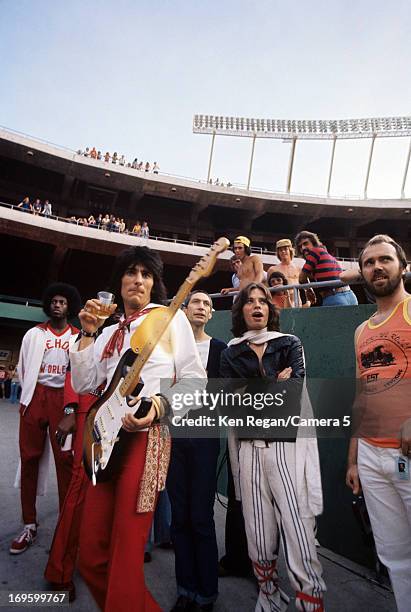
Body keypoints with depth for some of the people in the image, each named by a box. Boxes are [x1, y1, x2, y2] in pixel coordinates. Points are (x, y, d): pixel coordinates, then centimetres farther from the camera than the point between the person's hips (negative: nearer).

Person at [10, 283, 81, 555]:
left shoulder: (79, 337, 7)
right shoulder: (34, 333, 11)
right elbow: (22, 367, 14)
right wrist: (28, 395, 9)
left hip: (63, 398, -2)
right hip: (35, 397, 2)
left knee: (65, 459, -2)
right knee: (30, 458, 5)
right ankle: (30, 524, 16)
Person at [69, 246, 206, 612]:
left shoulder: (169, 316, 2)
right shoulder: (110, 331, 18)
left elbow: (194, 378, -2)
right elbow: (83, 384, 11)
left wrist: (159, 404, -18)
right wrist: (88, 334, 4)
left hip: (146, 436, -6)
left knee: (125, 554, -2)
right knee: (92, 554, 12)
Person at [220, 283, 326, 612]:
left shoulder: (290, 344, 8)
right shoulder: (230, 353, 10)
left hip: (288, 446, -1)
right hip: (249, 449, 2)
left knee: (299, 535, -6)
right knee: (259, 536, 10)